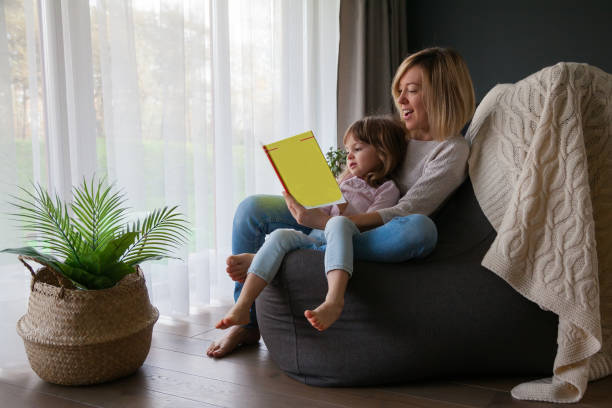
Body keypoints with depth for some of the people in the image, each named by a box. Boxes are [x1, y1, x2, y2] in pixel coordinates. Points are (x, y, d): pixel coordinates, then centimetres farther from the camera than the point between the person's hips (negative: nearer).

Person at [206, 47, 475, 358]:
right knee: (252, 208, -8)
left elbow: (403, 213, -19)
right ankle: (246, 323, -3)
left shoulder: (452, 150, -7)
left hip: (376, 238, -6)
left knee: (421, 229, -40)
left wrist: (325, 222, -29)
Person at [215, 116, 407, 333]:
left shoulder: (387, 189, 12)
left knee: (338, 224, -39)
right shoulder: (345, 182, 33)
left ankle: (334, 300, -60)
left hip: (346, 241, -6)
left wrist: (344, 211, -14)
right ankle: (242, 307, -32)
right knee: (281, 235, -22)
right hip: (316, 237, 6)